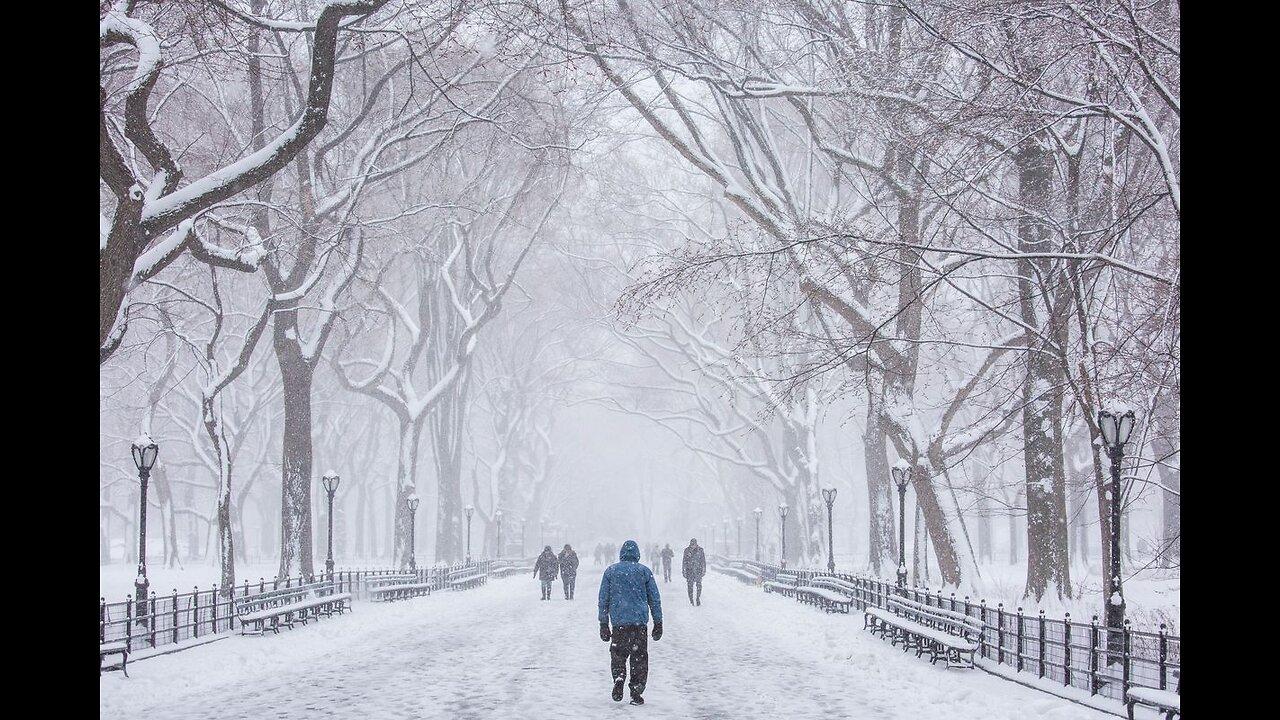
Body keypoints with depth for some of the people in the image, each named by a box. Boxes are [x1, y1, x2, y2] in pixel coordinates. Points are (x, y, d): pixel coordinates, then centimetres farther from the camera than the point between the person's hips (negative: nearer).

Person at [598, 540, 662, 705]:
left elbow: (603, 599, 7)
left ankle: (619, 680, -12)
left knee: (618, 655, 13)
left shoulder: (611, 571, 6)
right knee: (639, 658, 6)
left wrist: (603, 624, 11)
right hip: (640, 622, 0)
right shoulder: (644, 572, 4)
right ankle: (636, 693, 0)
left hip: (618, 622, 0)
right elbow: (655, 599, 7)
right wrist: (658, 623, 14)